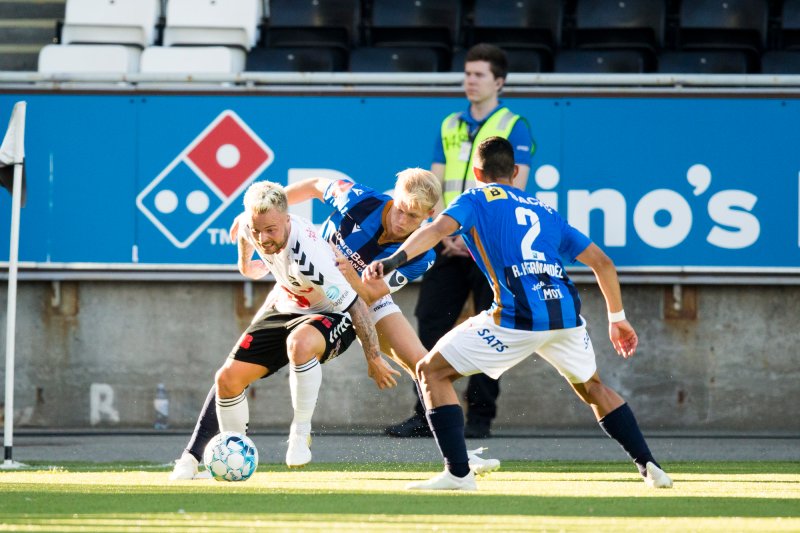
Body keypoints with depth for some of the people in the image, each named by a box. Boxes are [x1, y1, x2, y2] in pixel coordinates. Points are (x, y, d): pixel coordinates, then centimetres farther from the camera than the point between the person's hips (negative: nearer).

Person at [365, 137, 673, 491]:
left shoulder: (477, 199, 14)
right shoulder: (545, 210, 28)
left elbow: (441, 227, -8)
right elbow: (601, 262, 25)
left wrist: (395, 259, -21)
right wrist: (617, 318, 34)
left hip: (518, 317, -5)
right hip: (566, 312, 5)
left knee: (432, 371, 7)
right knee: (591, 387, 32)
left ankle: (458, 473, -5)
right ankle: (649, 466, 23)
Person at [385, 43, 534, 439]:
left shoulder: (514, 127, -1)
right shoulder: (449, 127, 15)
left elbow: (514, 194, -9)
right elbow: (435, 187, 11)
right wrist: (446, 235, -5)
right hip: (450, 244, 5)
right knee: (430, 325, -1)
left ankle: (480, 418, 2)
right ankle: (425, 416, 2)